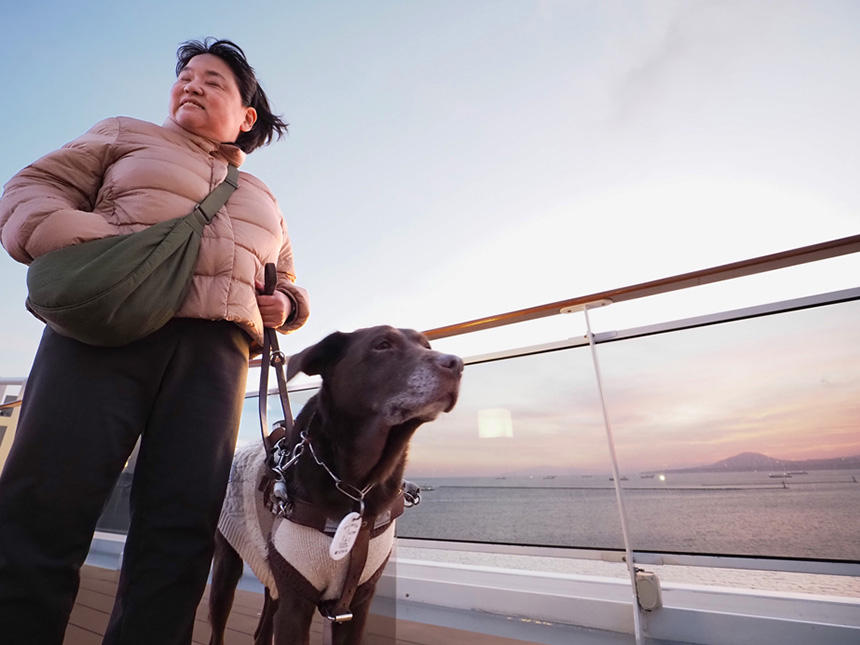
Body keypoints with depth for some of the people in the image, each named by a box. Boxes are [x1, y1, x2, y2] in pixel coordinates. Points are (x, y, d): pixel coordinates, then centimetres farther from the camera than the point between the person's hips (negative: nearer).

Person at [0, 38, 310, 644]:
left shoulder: (264, 201, 30)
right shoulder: (126, 135, 24)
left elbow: (287, 285, 33)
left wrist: (286, 305, 8)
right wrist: (88, 244, -9)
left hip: (215, 349, 2)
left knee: (181, 530, -6)